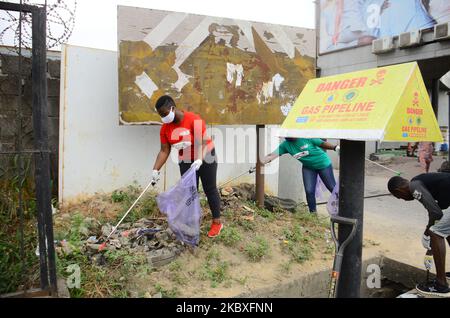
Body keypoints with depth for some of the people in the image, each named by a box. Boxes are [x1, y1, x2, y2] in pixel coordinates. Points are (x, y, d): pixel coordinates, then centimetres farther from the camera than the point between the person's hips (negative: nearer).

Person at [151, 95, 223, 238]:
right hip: (186, 160, 5)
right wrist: (156, 169, -16)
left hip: (205, 157, -5)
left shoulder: (194, 119, -26)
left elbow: (204, 142, -27)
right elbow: (164, 151, -8)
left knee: (210, 189, 3)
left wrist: (199, 160, -41)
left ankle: (217, 222, 12)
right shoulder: (165, 128, -10)